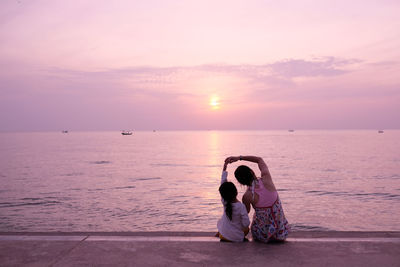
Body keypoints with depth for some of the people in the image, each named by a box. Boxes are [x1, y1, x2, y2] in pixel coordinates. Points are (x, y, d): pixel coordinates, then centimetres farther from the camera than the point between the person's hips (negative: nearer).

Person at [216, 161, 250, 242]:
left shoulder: (224, 202, -14)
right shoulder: (241, 206, -25)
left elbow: (223, 183, -6)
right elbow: (246, 223, -21)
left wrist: (224, 169, 1)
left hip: (224, 235, 2)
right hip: (237, 238, -2)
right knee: (246, 229, 29)